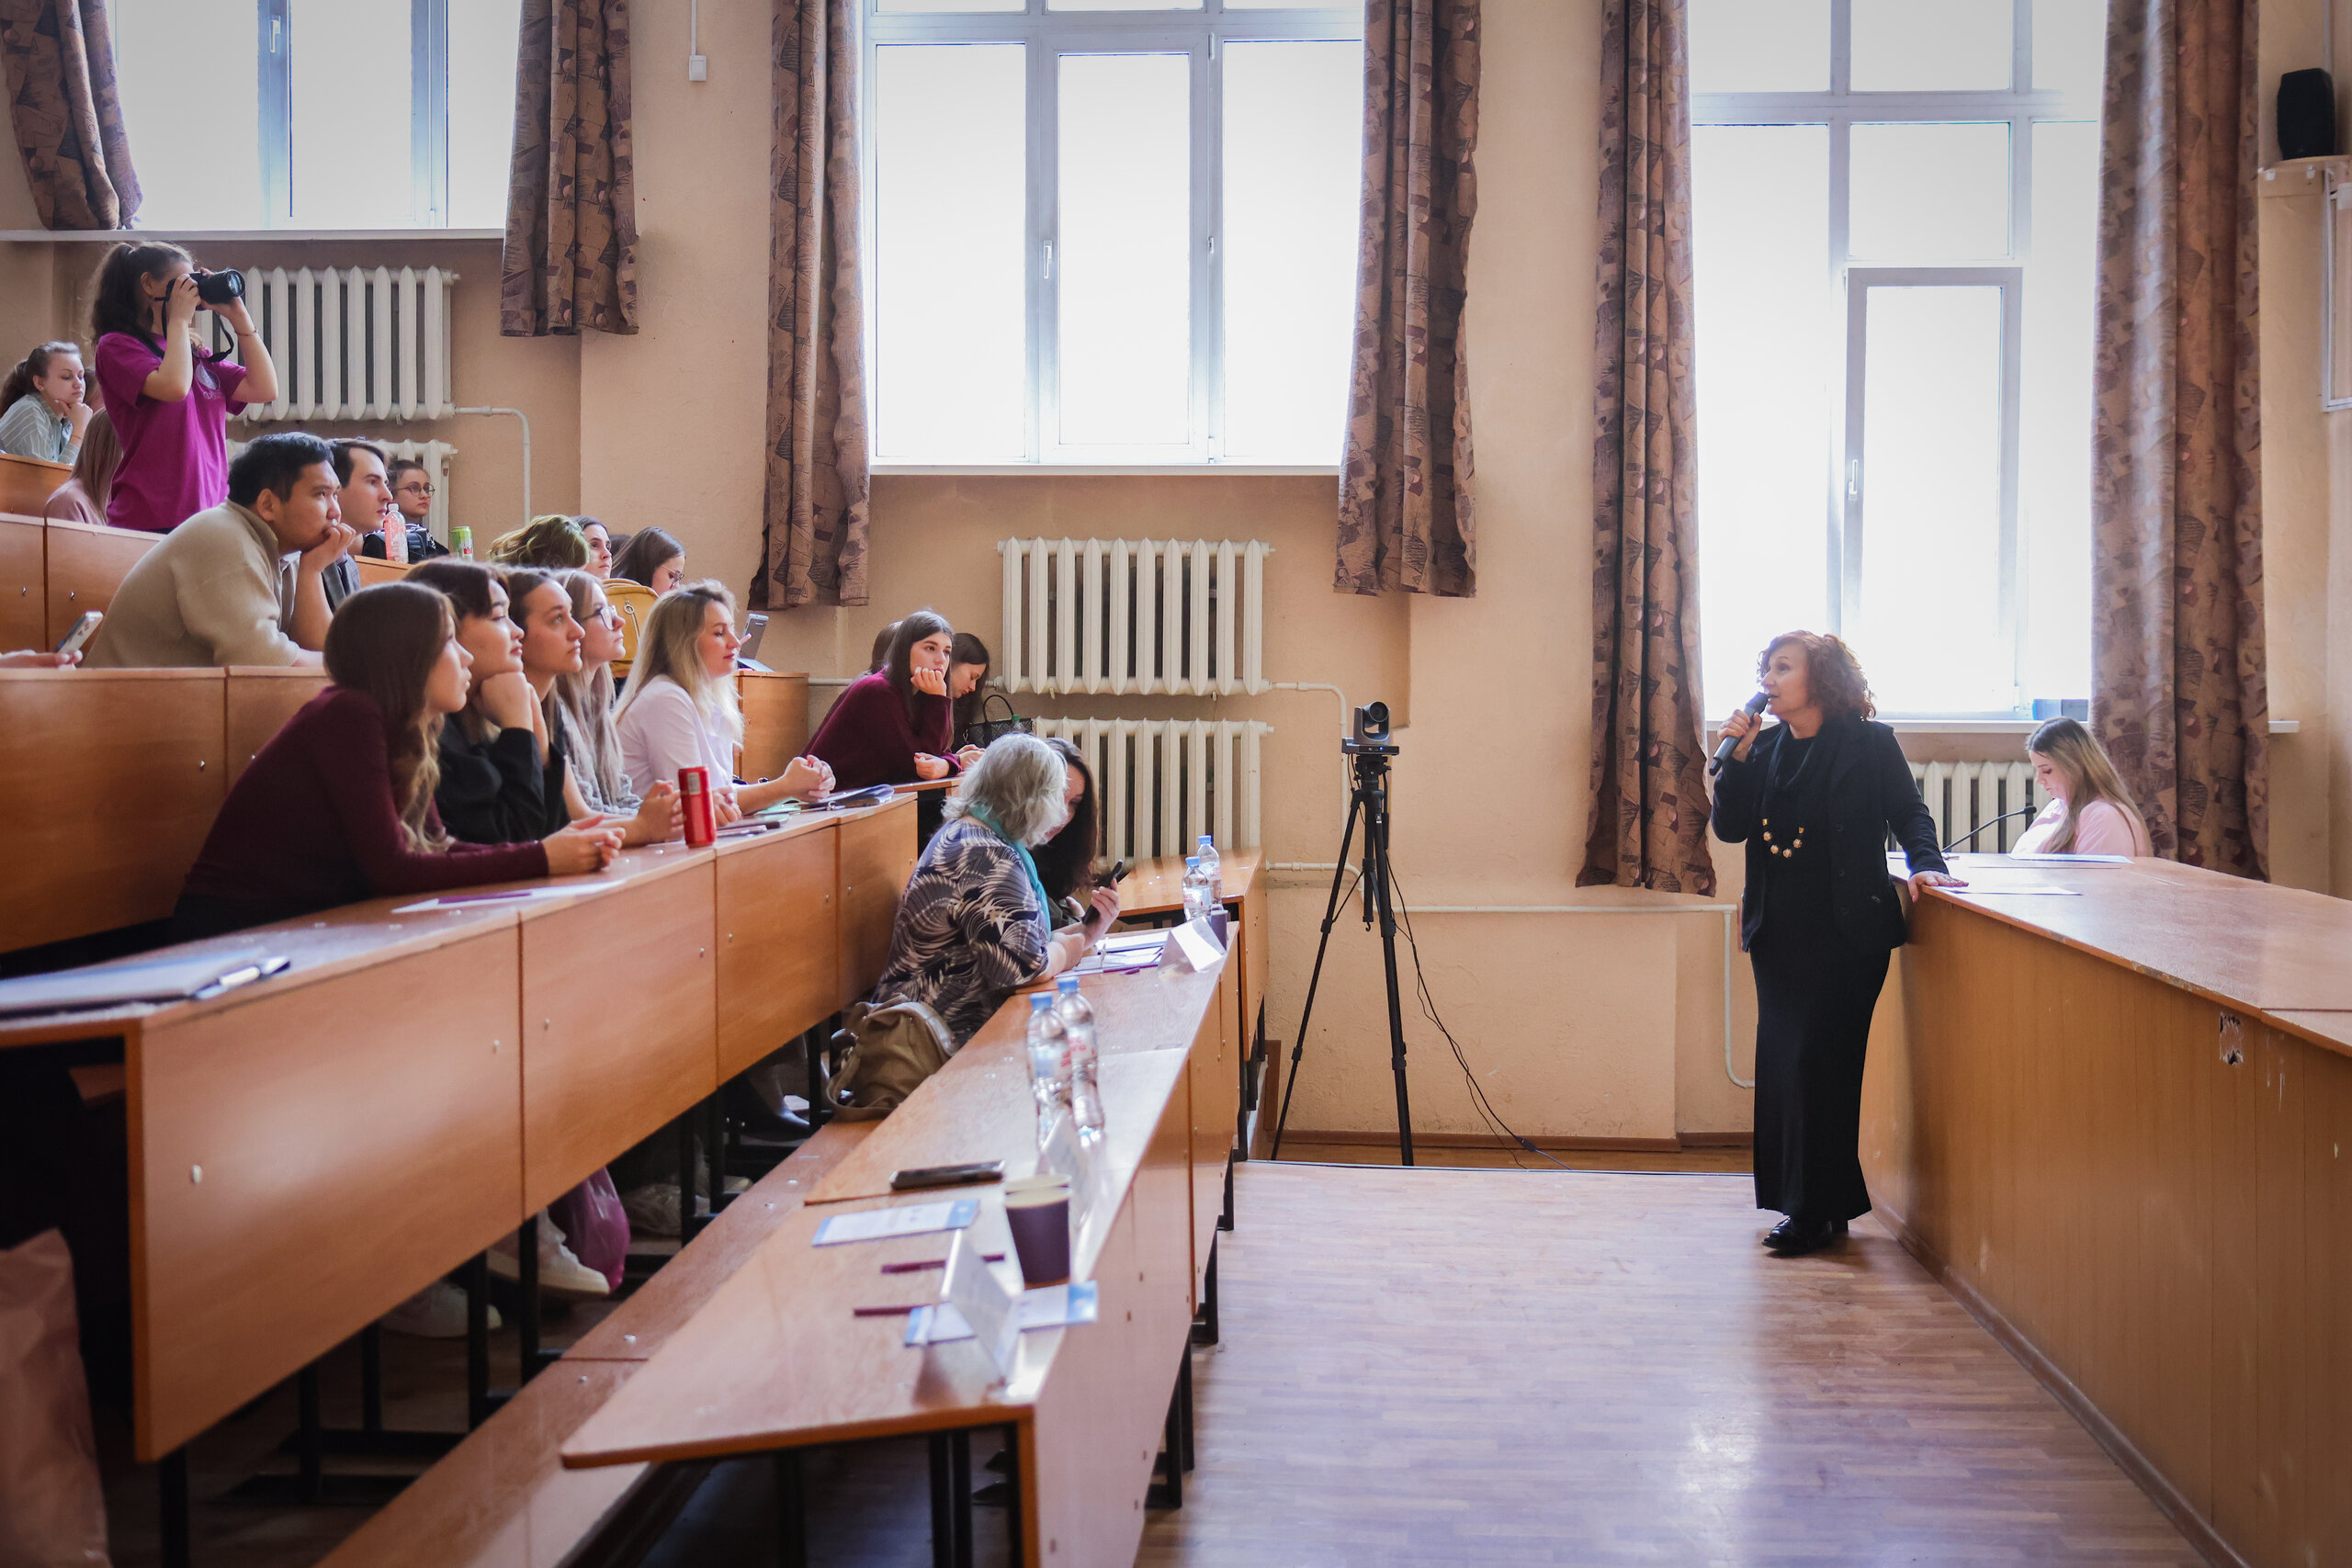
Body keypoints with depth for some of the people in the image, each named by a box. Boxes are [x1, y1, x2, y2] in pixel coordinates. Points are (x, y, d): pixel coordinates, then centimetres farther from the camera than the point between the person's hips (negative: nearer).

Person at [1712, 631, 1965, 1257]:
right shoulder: (1765, 746, 9)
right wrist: (1737, 757, -8)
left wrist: (1926, 864, -15)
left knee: (1818, 1060, -8)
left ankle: (1818, 1213, 2)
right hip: (1779, 930, 5)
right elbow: (1730, 828, 2)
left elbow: (1910, 815, 3)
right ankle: (1808, 1202, 18)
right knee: (1782, 1060, 6)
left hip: (1847, 930, -5)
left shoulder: (1870, 743, -2)